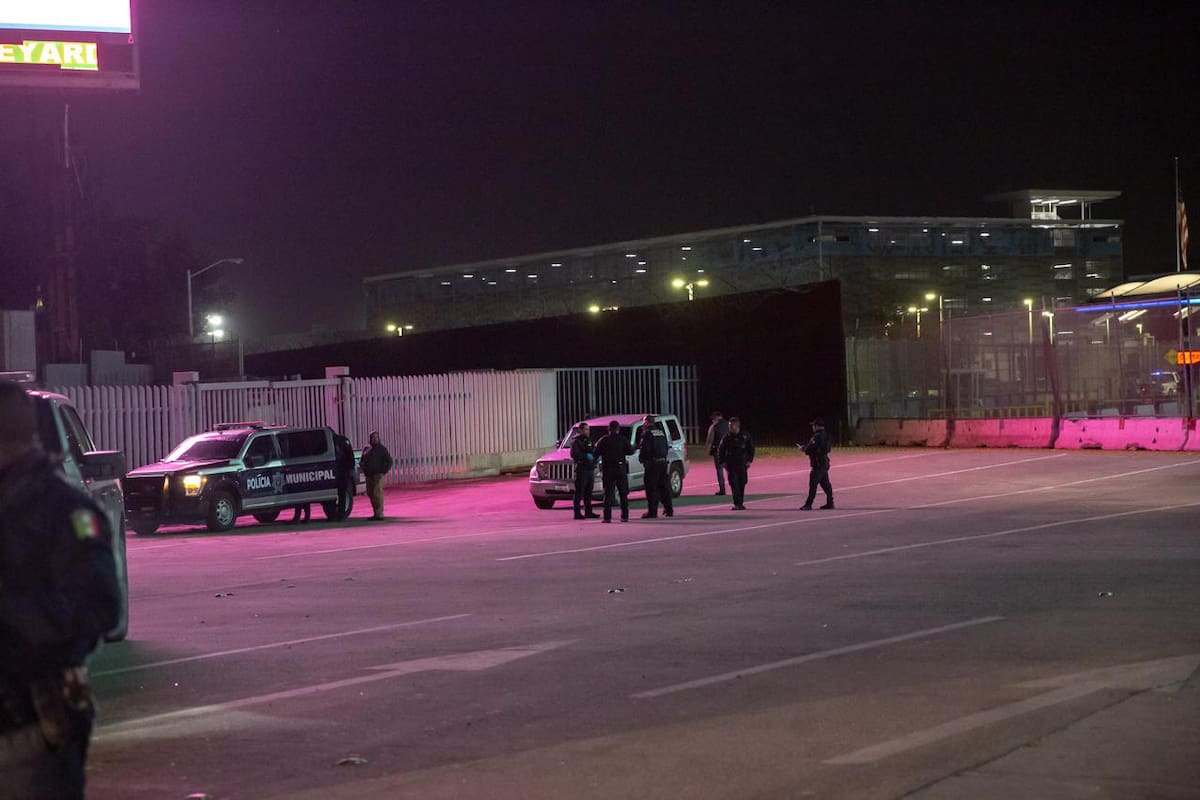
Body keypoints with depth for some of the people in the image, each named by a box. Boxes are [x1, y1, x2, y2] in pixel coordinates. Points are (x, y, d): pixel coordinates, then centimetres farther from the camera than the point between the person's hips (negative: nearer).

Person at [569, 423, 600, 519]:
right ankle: (577, 513, -6)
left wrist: (595, 456, 7)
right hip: (581, 469, -8)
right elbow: (574, 454, -18)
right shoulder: (576, 442, -6)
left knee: (588, 493, 12)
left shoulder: (589, 441, 19)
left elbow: (593, 452, 28)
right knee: (579, 493, -7)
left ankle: (588, 512, 17)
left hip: (590, 469, 8)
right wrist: (586, 456, -24)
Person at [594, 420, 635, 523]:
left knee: (608, 494, 2)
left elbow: (596, 453, -4)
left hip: (607, 470, 0)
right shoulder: (623, 440, -1)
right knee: (623, 494, 9)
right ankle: (625, 516, 6)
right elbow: (630, 451, -3)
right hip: (621, 469, 0)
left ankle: (607, 517, -5)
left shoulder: (603, 440, -2)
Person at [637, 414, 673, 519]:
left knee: (651, 489, -4)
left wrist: (641, 459, 0)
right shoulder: (661, 432, 14)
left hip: (652, 464, -8)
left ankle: (652, 512, -6)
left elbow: (644, 449, -15)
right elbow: (666, 447, 18)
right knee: (664, 487, 15)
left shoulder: (647, 434, -11)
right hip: (663, 462, 8)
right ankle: (669, 509, 18)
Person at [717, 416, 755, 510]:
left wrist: (749, 460, 3)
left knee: (742, 483, 5)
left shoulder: (745, 436, 1)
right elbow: (720, 449, 6)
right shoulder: (727, 437, -1)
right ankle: (737, 504, -10)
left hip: (742, 463, 1)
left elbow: (751, 448, 10)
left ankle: (740, 503, 19)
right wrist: (722, 462, 0)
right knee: (734, 484, -8)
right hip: (731, 464, -1)